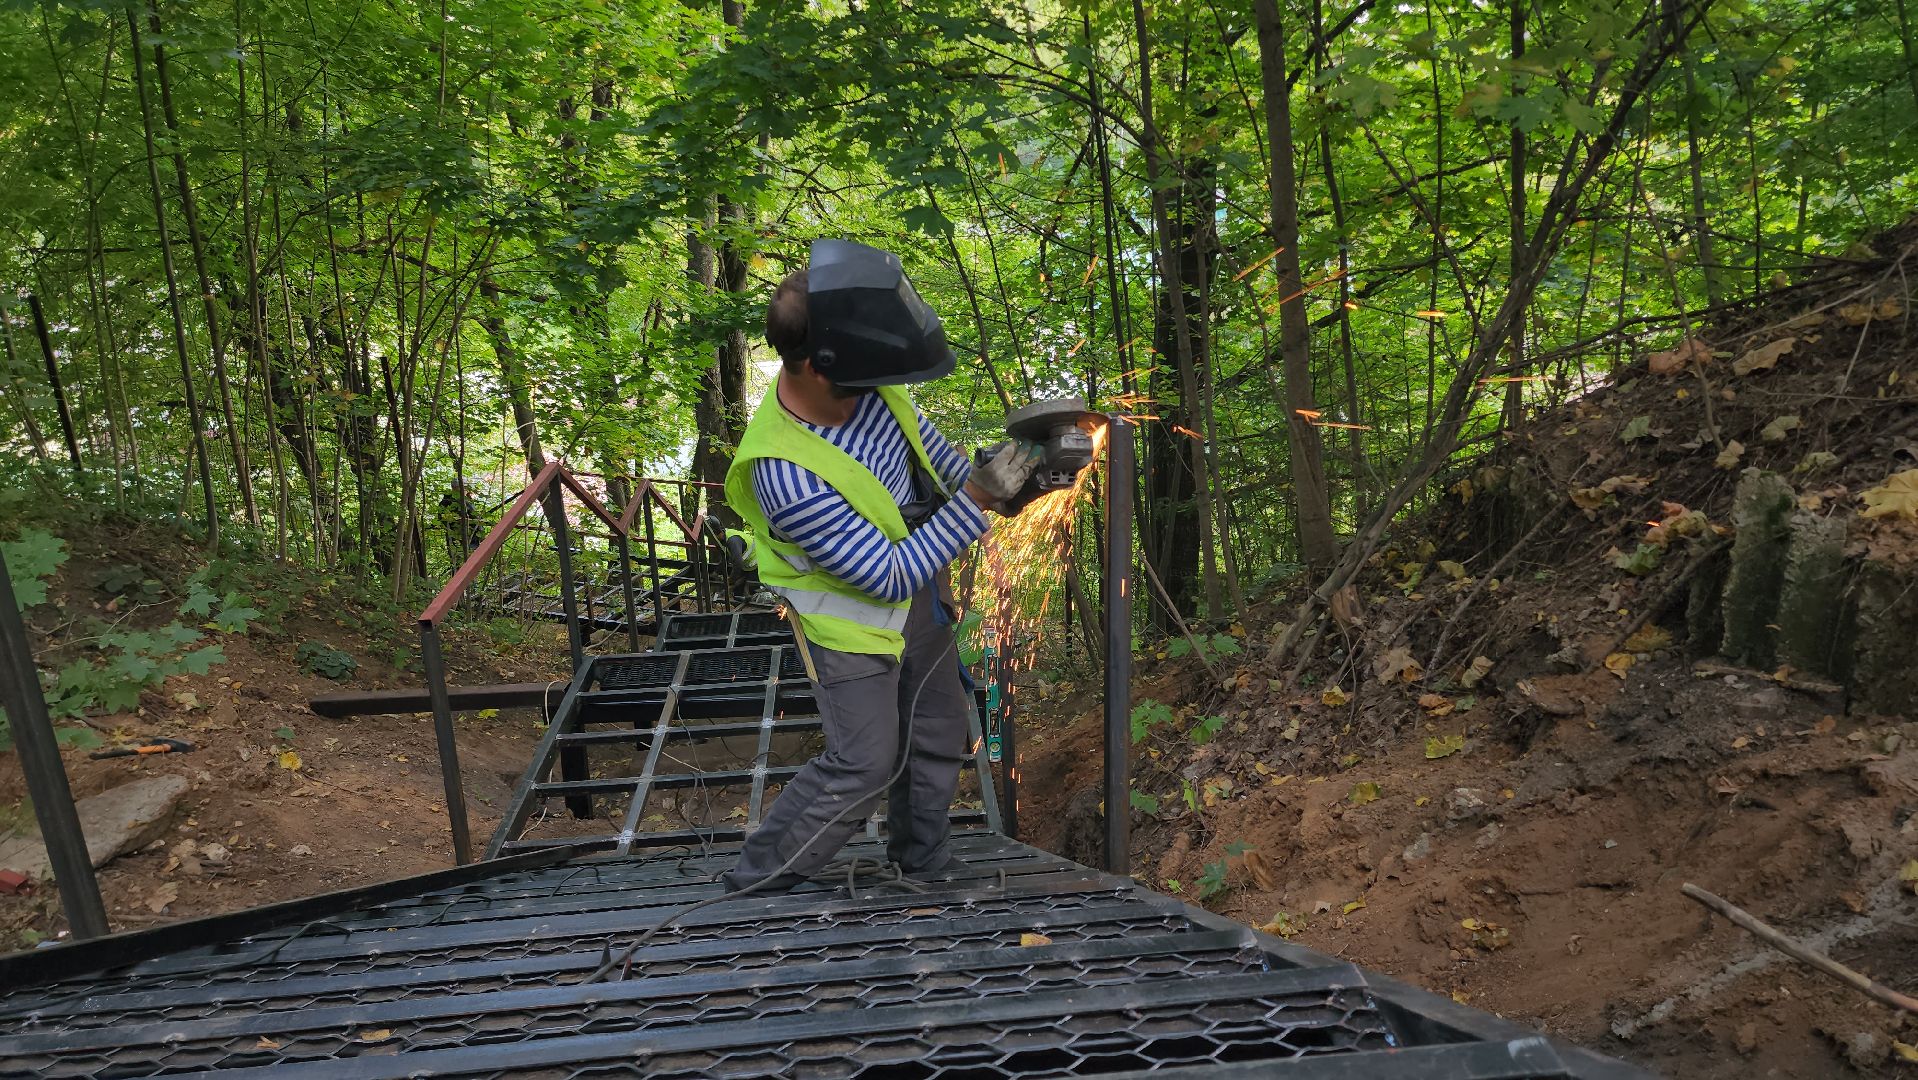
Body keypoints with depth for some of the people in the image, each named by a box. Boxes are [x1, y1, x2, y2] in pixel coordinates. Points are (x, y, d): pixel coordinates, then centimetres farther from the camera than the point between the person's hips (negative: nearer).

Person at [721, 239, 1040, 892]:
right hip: (854, 613, -7)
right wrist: (976, 501, -31)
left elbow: (916, 431, 6)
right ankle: (753, 886, 22)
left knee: (937, 732, 19)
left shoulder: (860, 382, -19)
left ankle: (923, 862, 43)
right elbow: (889, 575, -30)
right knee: (863, 764, -1)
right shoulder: (785, 473, -40)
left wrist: (976, 479, 4)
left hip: (921, 591, 7)